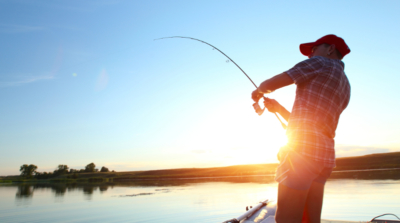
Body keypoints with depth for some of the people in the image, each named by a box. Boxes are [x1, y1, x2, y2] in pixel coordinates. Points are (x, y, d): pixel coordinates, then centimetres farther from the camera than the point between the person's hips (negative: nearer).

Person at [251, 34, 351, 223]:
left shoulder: (321, 62, 4)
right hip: (325, 154, 9)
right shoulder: (344, 87, 27)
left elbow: (271, 84, -1)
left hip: (303, 149, -9)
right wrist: (278, 108, 25)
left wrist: (259, 91, 21)